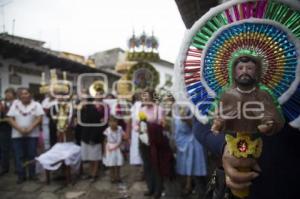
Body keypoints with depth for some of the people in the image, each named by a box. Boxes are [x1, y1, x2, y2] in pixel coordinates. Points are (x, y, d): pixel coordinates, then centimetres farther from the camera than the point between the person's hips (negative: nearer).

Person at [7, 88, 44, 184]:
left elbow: (39, 118, -7)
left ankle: (32, 175, 15)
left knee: (31, 155, 3)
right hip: (17, 135, 2)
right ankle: (21, 176, 14)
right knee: (19, 156, 4)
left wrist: (30, 128, -17)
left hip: (32, 134, -1)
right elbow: (10, 119, -1)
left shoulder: (36, 105, 1)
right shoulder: (15, 105, 5)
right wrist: (19, 128, -13)